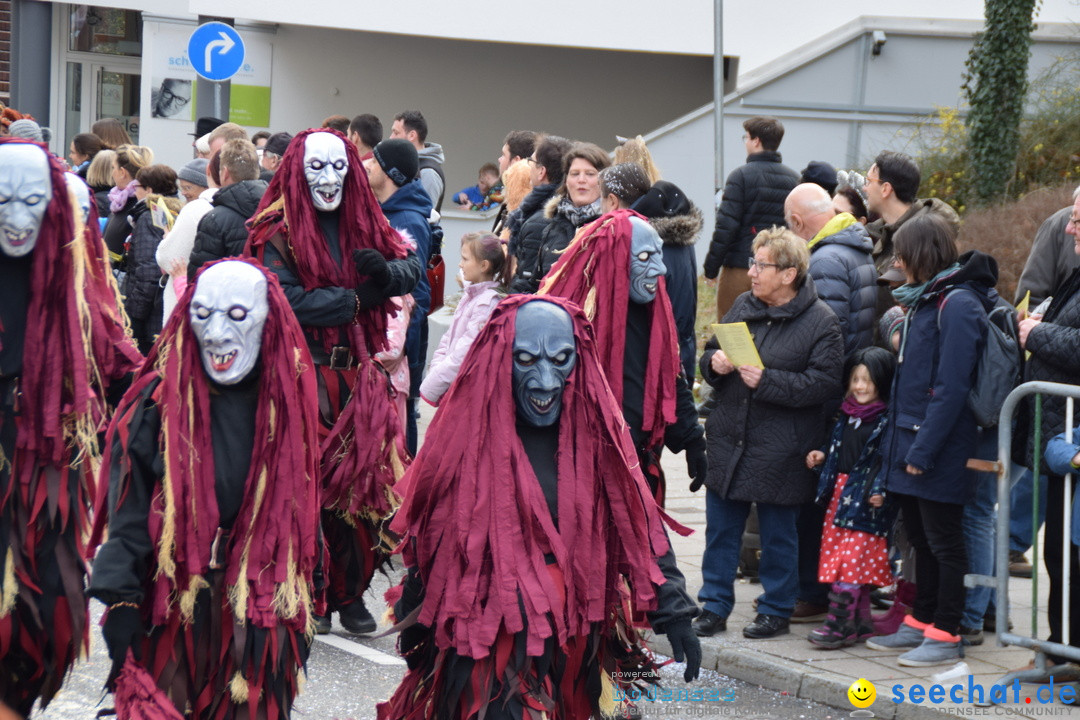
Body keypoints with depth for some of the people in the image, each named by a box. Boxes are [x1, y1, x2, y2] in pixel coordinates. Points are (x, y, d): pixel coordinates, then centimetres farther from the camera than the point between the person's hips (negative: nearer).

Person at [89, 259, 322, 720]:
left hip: (261, 609, 3)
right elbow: (129, 511, -10)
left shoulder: (288, 401, 2)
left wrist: (300, 610, 14)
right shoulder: (159, 403, -9)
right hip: (175, 605, -2)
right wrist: (120, 600, -16)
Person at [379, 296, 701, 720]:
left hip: (576, 640, 3)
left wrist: (672, 611, -3)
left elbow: (639, 524, 2)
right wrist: (415, 632, 4)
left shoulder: (596, 431, -3)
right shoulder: (466, 435, -11)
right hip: (485, 643, -3)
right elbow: (427, 538, -2)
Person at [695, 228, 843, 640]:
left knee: (778, 535, 7)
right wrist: (714, 362, -6)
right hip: (728, 441, 5)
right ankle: (714, 607, 21)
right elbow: (710, 352, 17)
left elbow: (824, 384, -16)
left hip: (780, 451, -5)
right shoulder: (743, 307, 8)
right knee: (721, 530, 11)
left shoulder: (821, 322, -10)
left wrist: (767, 381, -22)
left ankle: (776, 610, 21)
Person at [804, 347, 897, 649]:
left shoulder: (887, 420, -9)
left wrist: (881, 491, -22)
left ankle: (840, 622, -8)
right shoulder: (847, 414, 14)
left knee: (852, 558, -10)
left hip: (867, 499, -8)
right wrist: (821, 456, 8)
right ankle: (861, 621, 16)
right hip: (840, 490, 8)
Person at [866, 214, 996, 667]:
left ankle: (945, 635, 6)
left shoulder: (958, 304, -16)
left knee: (943, 541, -1)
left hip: (939, 451, -9)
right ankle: (921, 623, 25)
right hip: (911, 444, 9)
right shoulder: (925, 300, 14)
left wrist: (924, 450, -21)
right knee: (921, 539, 16)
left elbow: (951, 387, -21)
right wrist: (898, 441, 14)